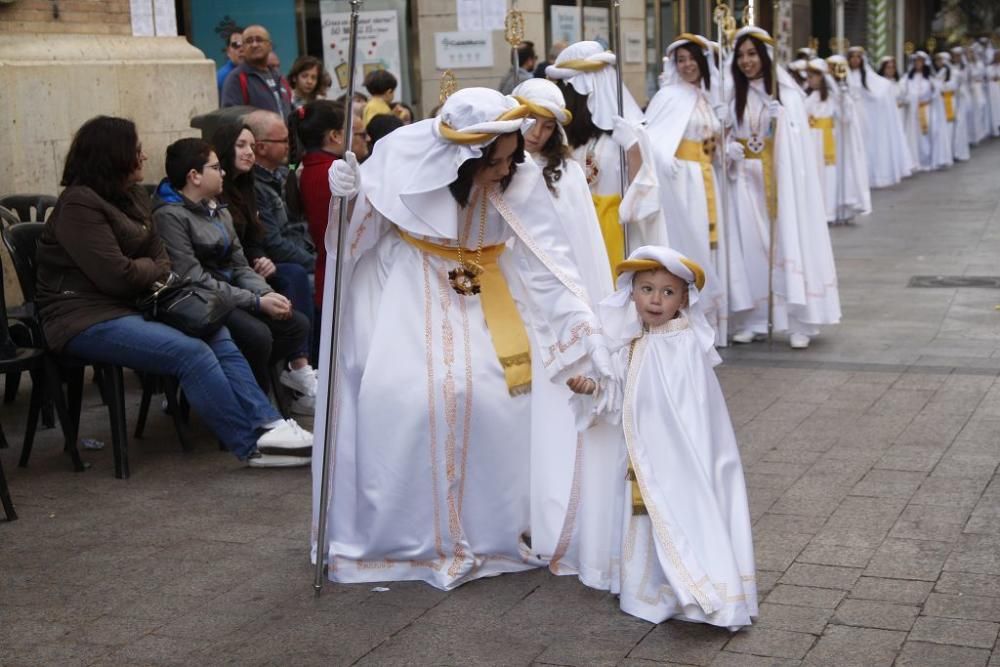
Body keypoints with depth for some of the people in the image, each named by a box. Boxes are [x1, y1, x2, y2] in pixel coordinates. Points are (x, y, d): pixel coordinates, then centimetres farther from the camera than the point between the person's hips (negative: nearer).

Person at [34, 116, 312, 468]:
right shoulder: (79, 205, -15)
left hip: (130, 306, 9)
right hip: (86, 317, -9)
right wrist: (152, 269, -1)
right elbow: (118, 276, -21)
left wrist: (157, 279, -8)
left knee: (217, 334, -10)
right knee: (192, 353, -24)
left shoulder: (132, 196, 13)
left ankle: (266, 424, -15)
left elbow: (160, 256, 15)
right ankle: (253, 446, -19)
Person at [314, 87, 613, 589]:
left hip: (480, 290, 1)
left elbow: (548, 262, -17)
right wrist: (350, 193, -27)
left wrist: (589, 332, -24)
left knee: (487, 395, -12)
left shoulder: (520, 179, -17)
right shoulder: (404, 156, -21)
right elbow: (365, 224, -5)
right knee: (397, 398, -13)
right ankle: (396, 537, 2)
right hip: (407, 288, -1)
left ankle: (491, 531, 6)